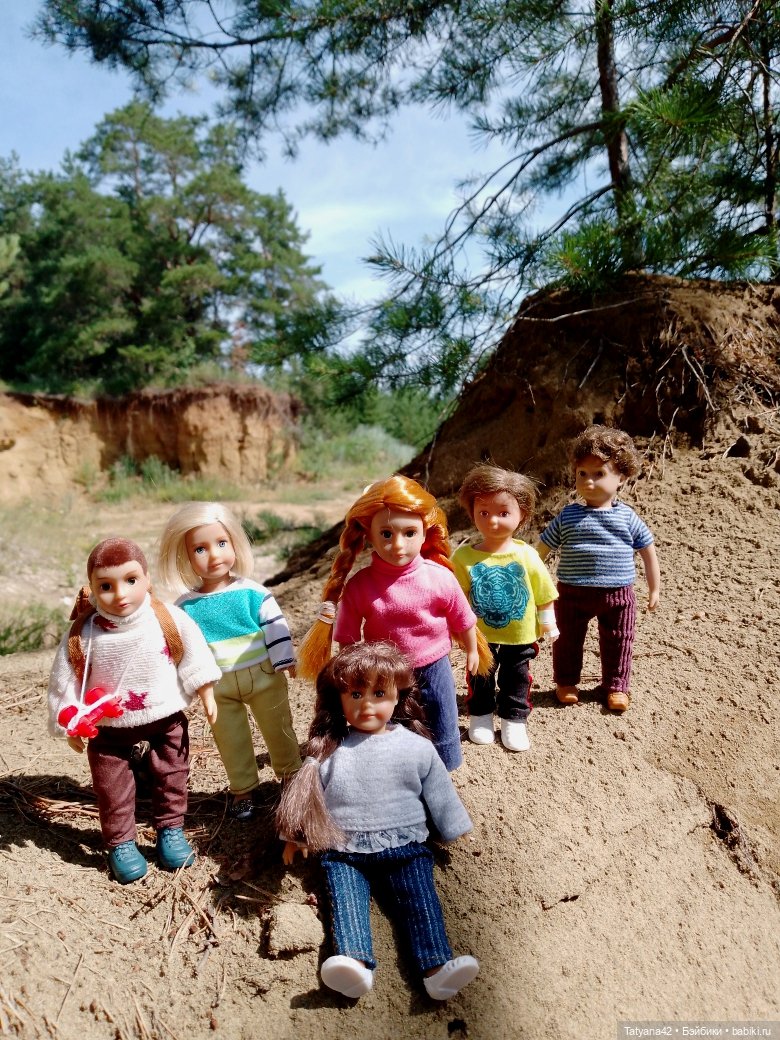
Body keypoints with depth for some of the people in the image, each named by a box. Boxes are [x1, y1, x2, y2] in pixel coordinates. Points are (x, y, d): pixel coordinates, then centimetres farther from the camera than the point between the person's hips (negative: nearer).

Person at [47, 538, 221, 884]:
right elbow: (65, 679, -6)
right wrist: (70, 725, -1)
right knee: (112, 789, 11)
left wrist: (206, 695, -2)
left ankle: (170, 829, 36)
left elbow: (194, 654, -6)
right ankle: (120, 843, 31)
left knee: (171, 777, 15)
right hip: (109, 726, 0)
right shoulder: (82, 633, -17)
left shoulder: (168, 619, -18)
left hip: (167, 717, 0)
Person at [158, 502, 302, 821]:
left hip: (264, 676, -1)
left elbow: (275, 625, -7)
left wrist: (283, 659, -11)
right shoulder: (186, 605, -6)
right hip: (218, 687, 2)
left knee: (279, 730, 14)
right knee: (231, 741, 15)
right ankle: (244, 789, 34)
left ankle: (292, 777, 36)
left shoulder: (253, 592, -11)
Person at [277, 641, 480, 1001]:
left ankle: (437, 967, -33)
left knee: (420, 900, -20)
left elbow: (439, 792, 14)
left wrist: (455, 831, 19)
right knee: (345, 900, -24)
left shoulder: (416, 747, 4)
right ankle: (355, 962, -43)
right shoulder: (328, 750, 4)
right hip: (343, 851, 0)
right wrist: (295, 834, 15)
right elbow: (305, 793, 13)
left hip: (404, 846, 0)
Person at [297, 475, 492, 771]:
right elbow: (348, 637, -7)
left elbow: (462, 619, -3)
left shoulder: (440, 577, -20)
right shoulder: (359, 586, -19)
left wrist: (472, 650, 9)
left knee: (440, 736, 20)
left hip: (433, 669, 0)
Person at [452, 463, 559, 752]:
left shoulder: (526, 555, -13)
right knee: (480, 681, 19)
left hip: (520, 636, 0)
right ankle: (480, 717, 39)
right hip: (481, 636, 0)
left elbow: (543, 592, -1)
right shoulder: (464, 557, -15)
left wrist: (547, 621, 5)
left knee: (516, 682, 16)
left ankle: (514, 720, 34)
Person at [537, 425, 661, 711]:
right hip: (572, 592, 0)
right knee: (568, 640, 13)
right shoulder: (568, 516, -6)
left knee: (617, 642, 12)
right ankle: (566, 682, 33)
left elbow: (648, 551, 5)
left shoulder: (627, 517, -4)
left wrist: (654, 588, 8)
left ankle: (616, 686, 31)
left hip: (617, 593, 0)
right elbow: (542, 549, 0)